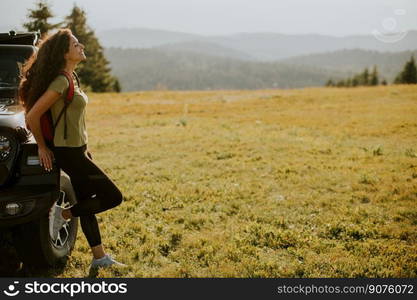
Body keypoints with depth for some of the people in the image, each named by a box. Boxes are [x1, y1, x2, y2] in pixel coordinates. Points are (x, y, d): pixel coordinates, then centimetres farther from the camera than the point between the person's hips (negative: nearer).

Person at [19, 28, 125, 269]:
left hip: (78, 149, 10)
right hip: (69, 153, -10)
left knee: (86, 204, 14)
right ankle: (63, 213, 5)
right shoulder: (61, 82, -20)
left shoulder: (71, 78, 9)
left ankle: (100, 257, 22)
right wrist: (42, 147, -9)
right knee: (113, 197, -5)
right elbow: (33, 116, -21)